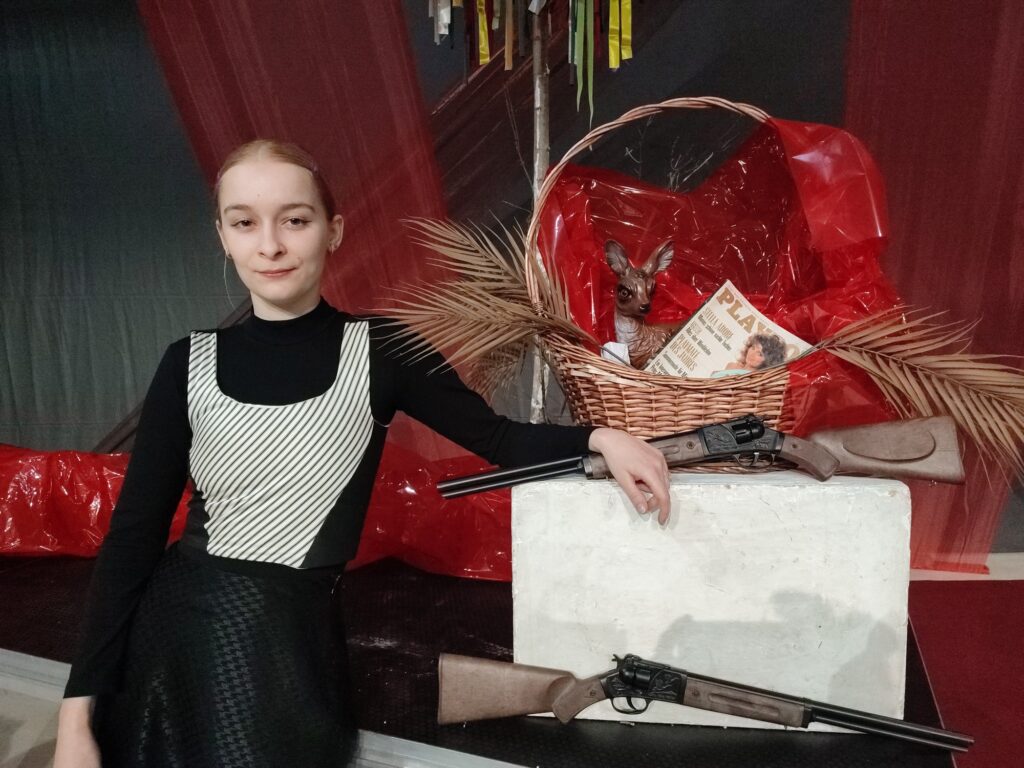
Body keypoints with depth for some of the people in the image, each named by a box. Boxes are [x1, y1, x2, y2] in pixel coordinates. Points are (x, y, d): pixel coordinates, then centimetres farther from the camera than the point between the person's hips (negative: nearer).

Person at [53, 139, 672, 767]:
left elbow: (498, 438, 0)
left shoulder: (379, 350, -5)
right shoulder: (190, 363, -1)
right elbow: (134, 533, -1)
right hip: (171, 630, 3)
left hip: (288, 638, -2)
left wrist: (598, 437, -18)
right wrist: (77, 713, -4)